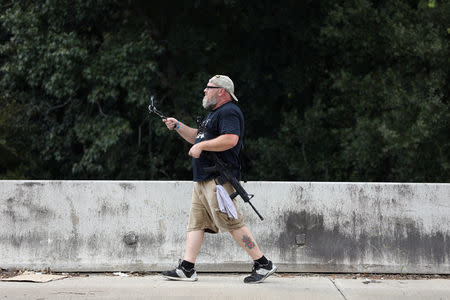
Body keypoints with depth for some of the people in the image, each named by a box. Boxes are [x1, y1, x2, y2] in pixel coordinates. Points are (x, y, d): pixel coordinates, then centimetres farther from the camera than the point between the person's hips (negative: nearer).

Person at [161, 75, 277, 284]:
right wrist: (178, 126, 21)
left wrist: (201, 146, -19)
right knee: (195, 223, 7)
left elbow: (231, 139, -26)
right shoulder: (214, 113, 24)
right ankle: (186, 270, 7)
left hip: (218, 180, -11)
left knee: (233, 224, -12)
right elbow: (198, 137, 34)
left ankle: (263, 265, -7)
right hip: (202, 180, 11)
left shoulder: (229, 112, -10)